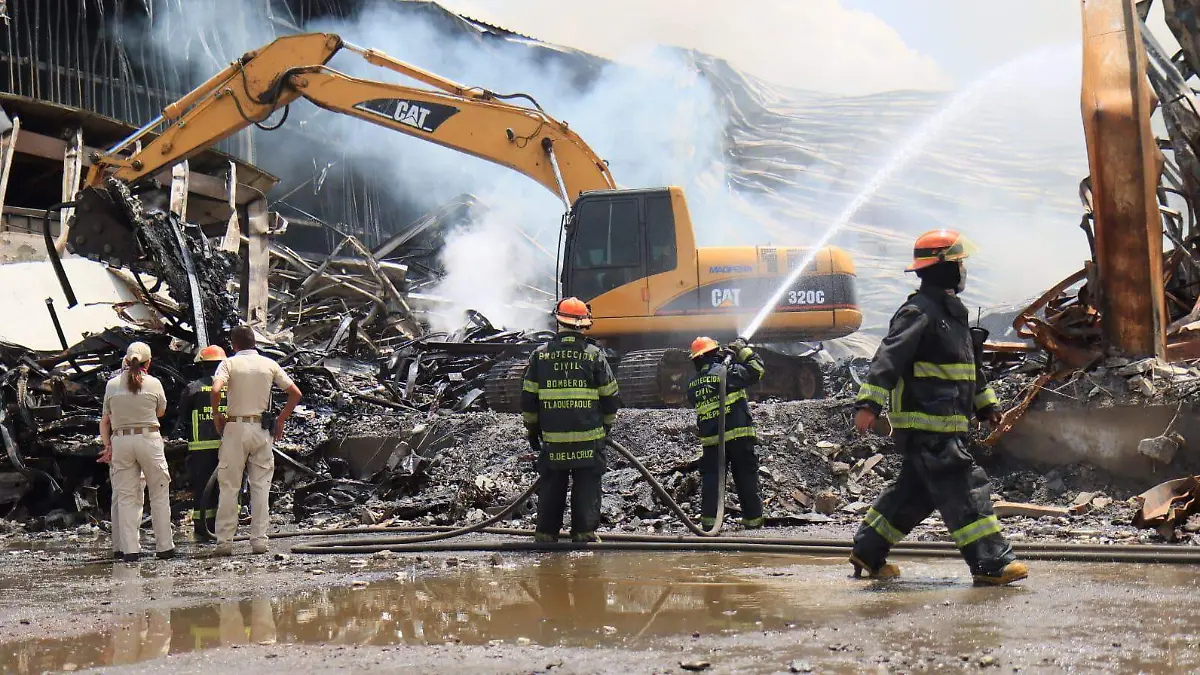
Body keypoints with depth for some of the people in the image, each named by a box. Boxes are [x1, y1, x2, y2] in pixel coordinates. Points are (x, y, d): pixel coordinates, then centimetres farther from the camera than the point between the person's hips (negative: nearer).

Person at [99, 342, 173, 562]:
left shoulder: (112, 384, 5)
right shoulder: (153, 383, -2)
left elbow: (105, 421, 7)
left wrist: (108, 445, 14)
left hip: (120, 441, 2)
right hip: (149, 439, -2)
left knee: (126, 497, 6)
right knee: (159, 493, 8)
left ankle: (130, 549, 1)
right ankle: (164, 546, 9)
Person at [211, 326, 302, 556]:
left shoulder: (229, 363, -2)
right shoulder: (270, 364, 6)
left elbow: (215, 390, -19)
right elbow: (296, 394, 4)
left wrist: (216, 415, -4)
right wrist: (280, 421, 11)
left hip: (235, 427, -2)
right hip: (262, 429, 2)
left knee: (229, 486, 3)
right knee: (261, 486, 7)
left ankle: (225, 541, 1)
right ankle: (259, 539, 4)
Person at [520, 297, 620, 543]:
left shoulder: (540, 355, 2)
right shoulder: (595, 355, -2)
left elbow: (528, 398, 6)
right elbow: (610, 397, 3)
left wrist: (532, 429, 17)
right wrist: (606, 426, 17)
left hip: (552, 438, 2)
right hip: (589, 437, -1)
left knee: (551, 486, 11)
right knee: (586, 486, 5)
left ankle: (546, 532, 14)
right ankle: (584, 532, 4)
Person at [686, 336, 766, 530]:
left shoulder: (693, 384, 7)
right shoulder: (728, 372, -8)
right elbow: (757, 369, -5)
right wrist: (744, 351, 9)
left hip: (710, 440, 3)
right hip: (738, 436, -3)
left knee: (710, 478, 6)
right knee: (746, 478, 6)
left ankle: (709, 519, -1)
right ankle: (753, 519, 11)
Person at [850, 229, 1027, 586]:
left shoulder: (951, 311, 20)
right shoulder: (918, 312, -13)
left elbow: (969, 365, 32)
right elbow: (889, 358, -24)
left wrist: (987, 403, 36)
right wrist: (868, 403, -33)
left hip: (945, 424, 11)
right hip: (924, 423, -11)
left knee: (916, 490, 15)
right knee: (963, 488, -10)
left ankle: (868, 552, 23)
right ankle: (991, 563, -9)